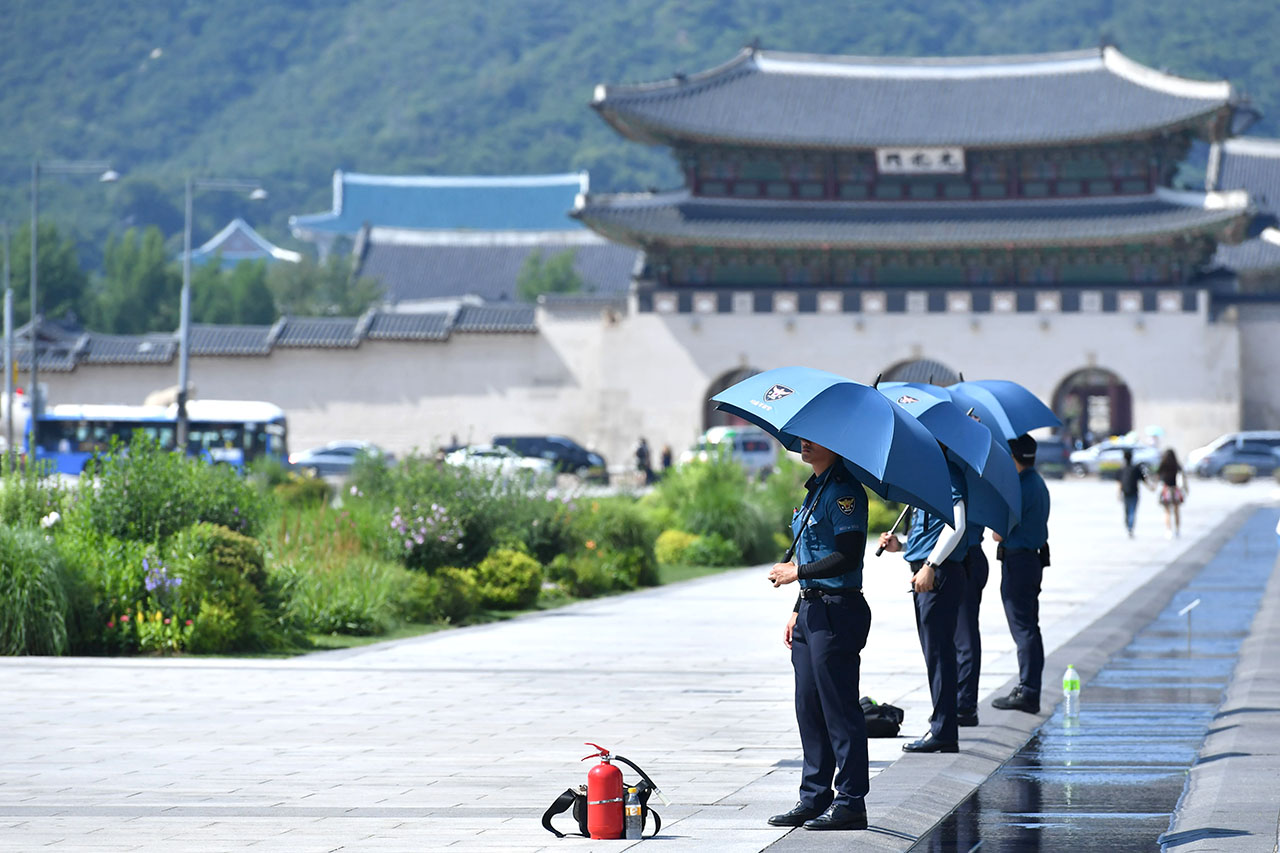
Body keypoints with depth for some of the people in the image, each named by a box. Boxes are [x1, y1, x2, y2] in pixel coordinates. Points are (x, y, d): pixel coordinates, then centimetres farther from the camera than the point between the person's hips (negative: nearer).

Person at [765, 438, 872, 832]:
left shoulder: (845, 490, -13)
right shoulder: (816, 489, 17)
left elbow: (848, 555, -20)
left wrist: (797, 572, -14)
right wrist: (798, 611, 21)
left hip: (837, 612, -10)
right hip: (812, 613, 10)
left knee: (839, 708, -6)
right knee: (809, 709, 12)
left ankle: (850, 802, -1)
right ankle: (814, 797, 18)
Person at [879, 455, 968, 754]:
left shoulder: (947, 474, -12)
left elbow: (956, 525, -22)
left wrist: (930, 566, -25)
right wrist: (902, 546, 13)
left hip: (940, 575, -10)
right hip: (928, 575, 10)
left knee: (938, 652, -8)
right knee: (935, 652, 13)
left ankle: (943, 732, -5)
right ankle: (943, 727, 18)